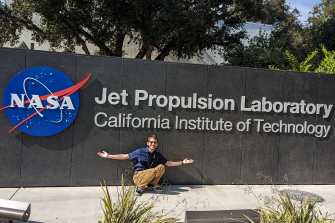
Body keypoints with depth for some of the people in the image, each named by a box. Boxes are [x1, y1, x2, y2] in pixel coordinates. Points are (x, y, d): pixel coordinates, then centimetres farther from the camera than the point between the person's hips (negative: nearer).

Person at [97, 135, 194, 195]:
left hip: (149, 177, 4)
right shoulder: (140, 152, -5)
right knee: (153, 170, -33)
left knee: (161, 167, -20)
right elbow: (125, 156, -2)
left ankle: (152, 184, -7)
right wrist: (108, 156, -7)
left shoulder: (157, 155, 7)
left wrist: (183, 162, 6)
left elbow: (168, 163, 13)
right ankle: (140, 187, -17)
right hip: (138, 176, -4)